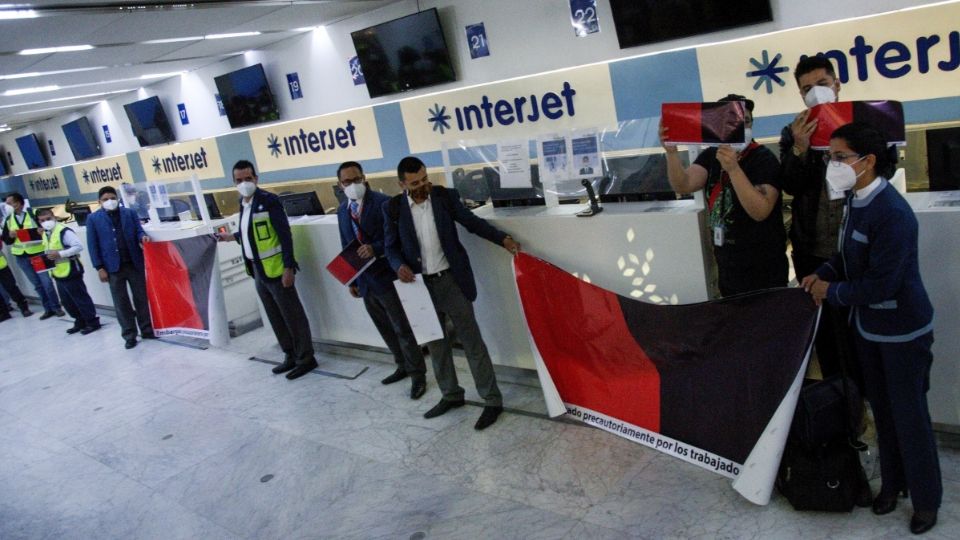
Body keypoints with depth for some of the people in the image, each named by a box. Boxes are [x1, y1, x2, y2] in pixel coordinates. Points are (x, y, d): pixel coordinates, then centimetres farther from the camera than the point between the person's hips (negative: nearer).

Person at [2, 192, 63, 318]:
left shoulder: (34, 213, -7)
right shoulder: (8, 219, 7)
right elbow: (6, 240, 10)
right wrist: (10, 235, -11)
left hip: (38, 253, -4)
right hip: (21, 257, 4)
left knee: (46, 282, -4)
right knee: (37, 285, 10)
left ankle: (56, 307, 9)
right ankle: (48, 309, 17)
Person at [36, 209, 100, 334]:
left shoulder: (64, 231, -16)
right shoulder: (45, 234, 12)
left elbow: (78, 246, -24)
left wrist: (60, 254, -26)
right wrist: (46, 257, 4)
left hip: (70, 272, -9)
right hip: (58, 274, 9)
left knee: (80, 298, -1)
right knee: (66, 301, 15)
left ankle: (92, 322, 8)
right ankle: (80, 322, 27)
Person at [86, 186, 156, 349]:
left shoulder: (130, 213, 6)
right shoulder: (93, 219, 2)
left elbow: (138, 230, 5)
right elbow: (93, 245, 1)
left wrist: (142, 237, -21)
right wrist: (99, 267, -5)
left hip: (134, 263, 1)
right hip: (113, 267, -1)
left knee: (142, 298, 8)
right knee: (121, 302, 6)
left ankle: (147, 329, 20)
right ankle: (129, 335, 13)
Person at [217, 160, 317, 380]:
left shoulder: (268, 200, -13)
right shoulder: (244, 203, 10)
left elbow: (285, 235, -16)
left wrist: (288, 267, -20)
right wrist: (233, 237, 28)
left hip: (274, 269, -8)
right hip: (257, 270, 8)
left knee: (292, 315, 0)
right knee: (275, 317, 15)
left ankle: (306, 358, 10)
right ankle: (291, 356, 26)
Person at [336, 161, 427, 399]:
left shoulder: (383, 202, -12)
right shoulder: (343, 211, 10)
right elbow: (347, 247, 16)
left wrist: (376, 249, -27)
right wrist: (352, 280, 16)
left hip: (386, 276, -7)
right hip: (365, 280, 7)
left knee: (401, 328, 0)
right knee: (385, 328, 17)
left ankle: (418, 374, 12)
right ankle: (403, 366, 33)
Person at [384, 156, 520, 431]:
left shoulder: (445, 196, -5)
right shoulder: (393, 208, -2)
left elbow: (472, 222, 2)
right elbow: (391, 246, 4)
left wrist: (503, 239, -10)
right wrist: (399, 266, -16)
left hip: (451, 280, -2)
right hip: (421, 284, 3)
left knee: (471, 340, 0)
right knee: (435, 343, 14)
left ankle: (492, 400, 8)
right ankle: (451, 395, 31)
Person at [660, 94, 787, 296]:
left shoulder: (764, 159, -14)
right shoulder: (711, 156, 3)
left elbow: (760, 211, -28)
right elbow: (683, 186, -14)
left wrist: (733, 169, -37)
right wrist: (671, 151, -31)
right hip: (727, 265, 6)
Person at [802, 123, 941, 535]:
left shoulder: (892, 213, -27)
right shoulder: (855, 200, -2)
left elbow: (881, 285, -27)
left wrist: (831, 292, -15)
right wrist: (824, 273, -4)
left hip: (902, 330, -7)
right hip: (867, 325, 8)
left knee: (909, 414, 7)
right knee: (881, 408, 19)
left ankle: (926, 497, 27)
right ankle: (891, 481, 38)